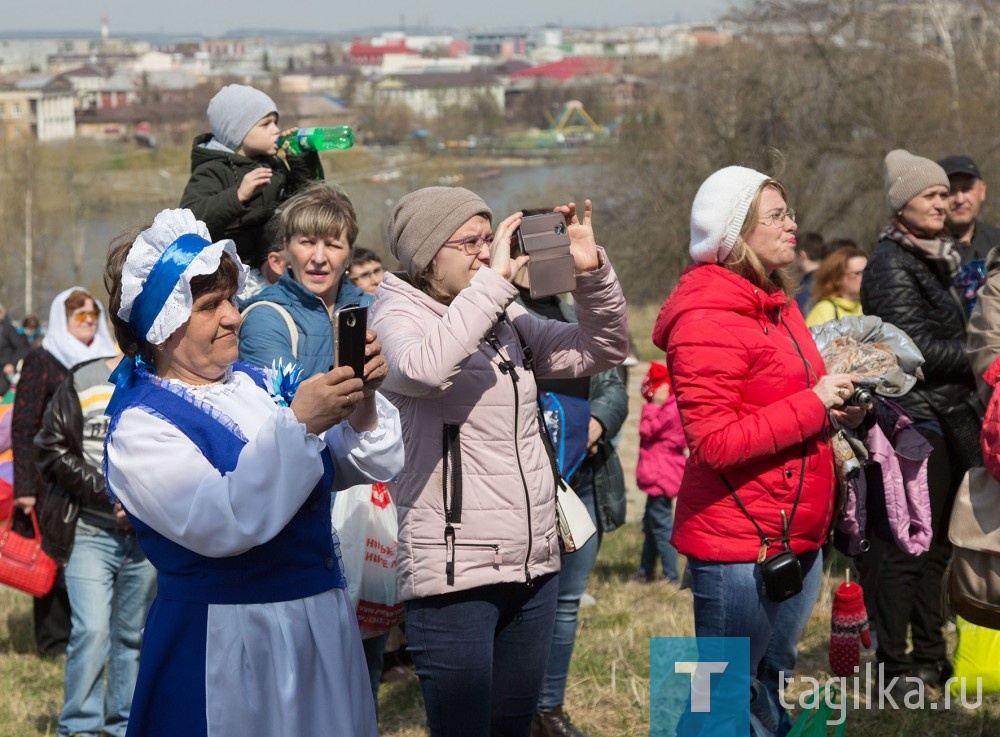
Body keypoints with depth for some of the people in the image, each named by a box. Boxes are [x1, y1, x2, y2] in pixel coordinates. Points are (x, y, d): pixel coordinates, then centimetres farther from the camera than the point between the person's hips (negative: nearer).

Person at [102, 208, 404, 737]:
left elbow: (374, 466, 7)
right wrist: (296, 424, -28)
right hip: (224, 645, -6)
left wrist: (362, 404, -13)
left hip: (325, 621, 6)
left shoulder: (261, 385, 6)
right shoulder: (140, 424, -10)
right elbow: (220, 524, -26)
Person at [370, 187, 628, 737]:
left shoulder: (506, 320, 13)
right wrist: (494, 279, -24)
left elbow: (603, 349, 15)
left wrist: (593, 270, -1)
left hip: (534, 564, 7)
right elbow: (423, 369, -29)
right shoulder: (396, 315, -6)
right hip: (454, 571, -7)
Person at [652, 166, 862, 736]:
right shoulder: (707, 321, -17)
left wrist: (837, 406, 6)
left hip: (799, 538, 9)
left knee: (772, 685, 17)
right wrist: (812, 405, -20)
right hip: (739, 545, -9)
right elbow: (716, 442, -23)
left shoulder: (778, 304, 13)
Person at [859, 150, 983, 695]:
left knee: (938, 542, 13)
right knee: (908, 543, -6)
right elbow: (914, 347, -18)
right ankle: (894, 664, 1)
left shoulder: (939, 258, 17)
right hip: (912, 419, -9)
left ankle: (930, 655, 21)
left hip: (949, 418, 9)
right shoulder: (891, 263, -11)